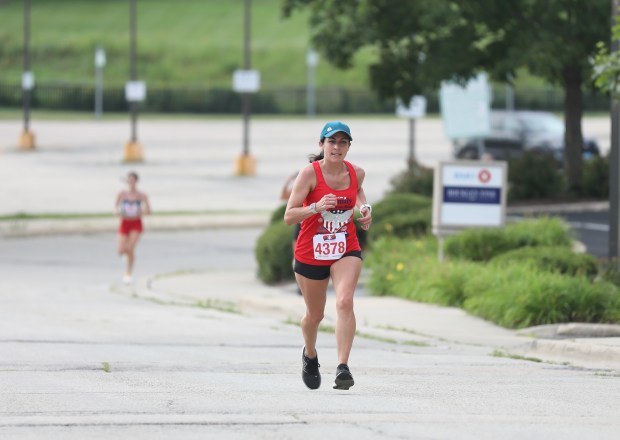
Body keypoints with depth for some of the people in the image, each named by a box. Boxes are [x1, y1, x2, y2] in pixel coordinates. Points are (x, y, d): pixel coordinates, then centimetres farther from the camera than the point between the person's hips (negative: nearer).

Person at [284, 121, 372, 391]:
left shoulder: (357, 173, -2)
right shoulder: (309, 173, -14)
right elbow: (289, 216, -18)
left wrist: (364, 208, 4)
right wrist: (316, 207, -34)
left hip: (346, 250, 1)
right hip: (310, 253, -1)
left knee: (345, 302, -24)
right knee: (315, 314, 13)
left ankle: (343, 367, -29)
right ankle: (309, 355, 46)